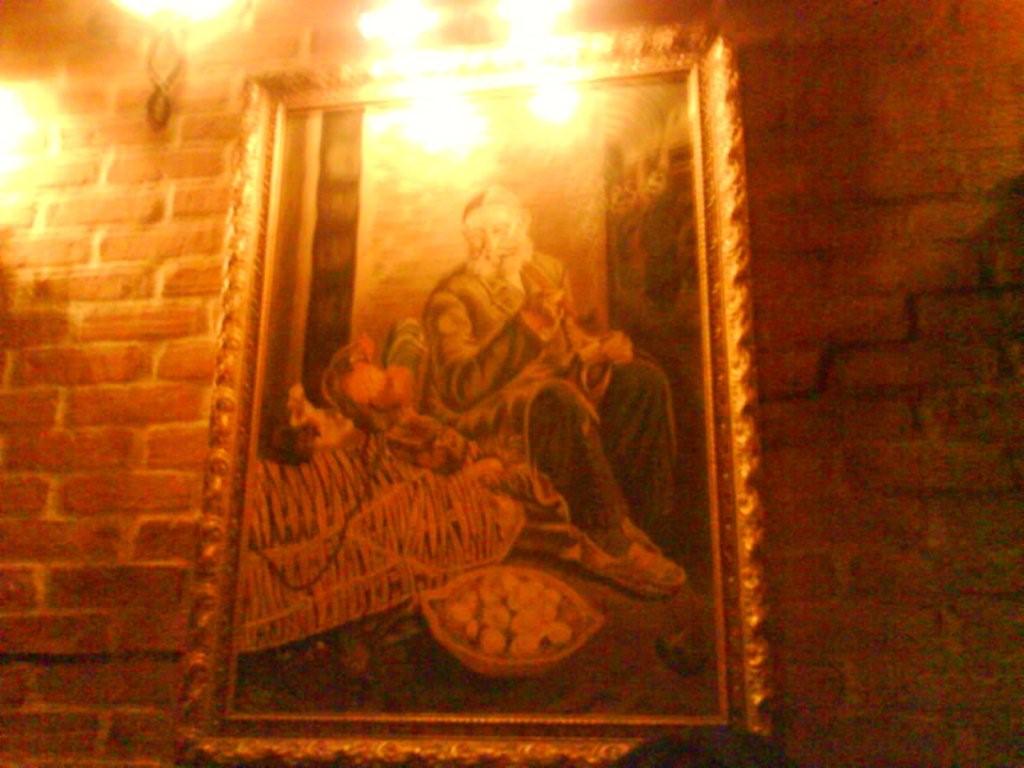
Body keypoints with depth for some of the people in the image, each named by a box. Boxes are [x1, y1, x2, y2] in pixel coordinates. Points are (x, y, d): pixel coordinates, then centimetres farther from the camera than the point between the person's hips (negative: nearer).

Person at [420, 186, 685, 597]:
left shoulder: (546, 271, 7)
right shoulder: (450, 299, -14)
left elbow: (570, 341, 17)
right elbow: (463, 389, -27)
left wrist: (602, 347, -7)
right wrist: (523, 326, -34)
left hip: (552, 398, 7)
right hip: (480, 418, -7)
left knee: (643, 379, -10)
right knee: (558, 400, -37)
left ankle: (628, 517, -14)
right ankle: (606, 538, -24)